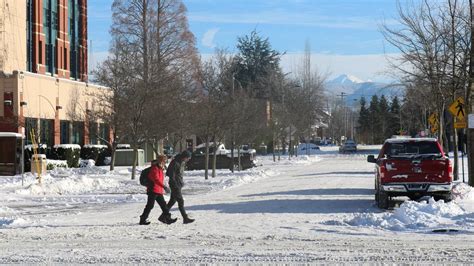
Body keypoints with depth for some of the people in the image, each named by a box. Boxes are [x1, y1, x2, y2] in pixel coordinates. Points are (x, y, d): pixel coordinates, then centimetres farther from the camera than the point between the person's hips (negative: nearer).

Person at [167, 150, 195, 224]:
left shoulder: (182, 162, 9)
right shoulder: (175, 163, -20)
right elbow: (171, 176, -21)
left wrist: (181, 182, 16)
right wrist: (175, 185, -22)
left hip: (179, 184, 10)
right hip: (175, 185, -10)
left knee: (172, 201, 14)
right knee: (181, 201, -9)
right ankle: (185, 218, -9)